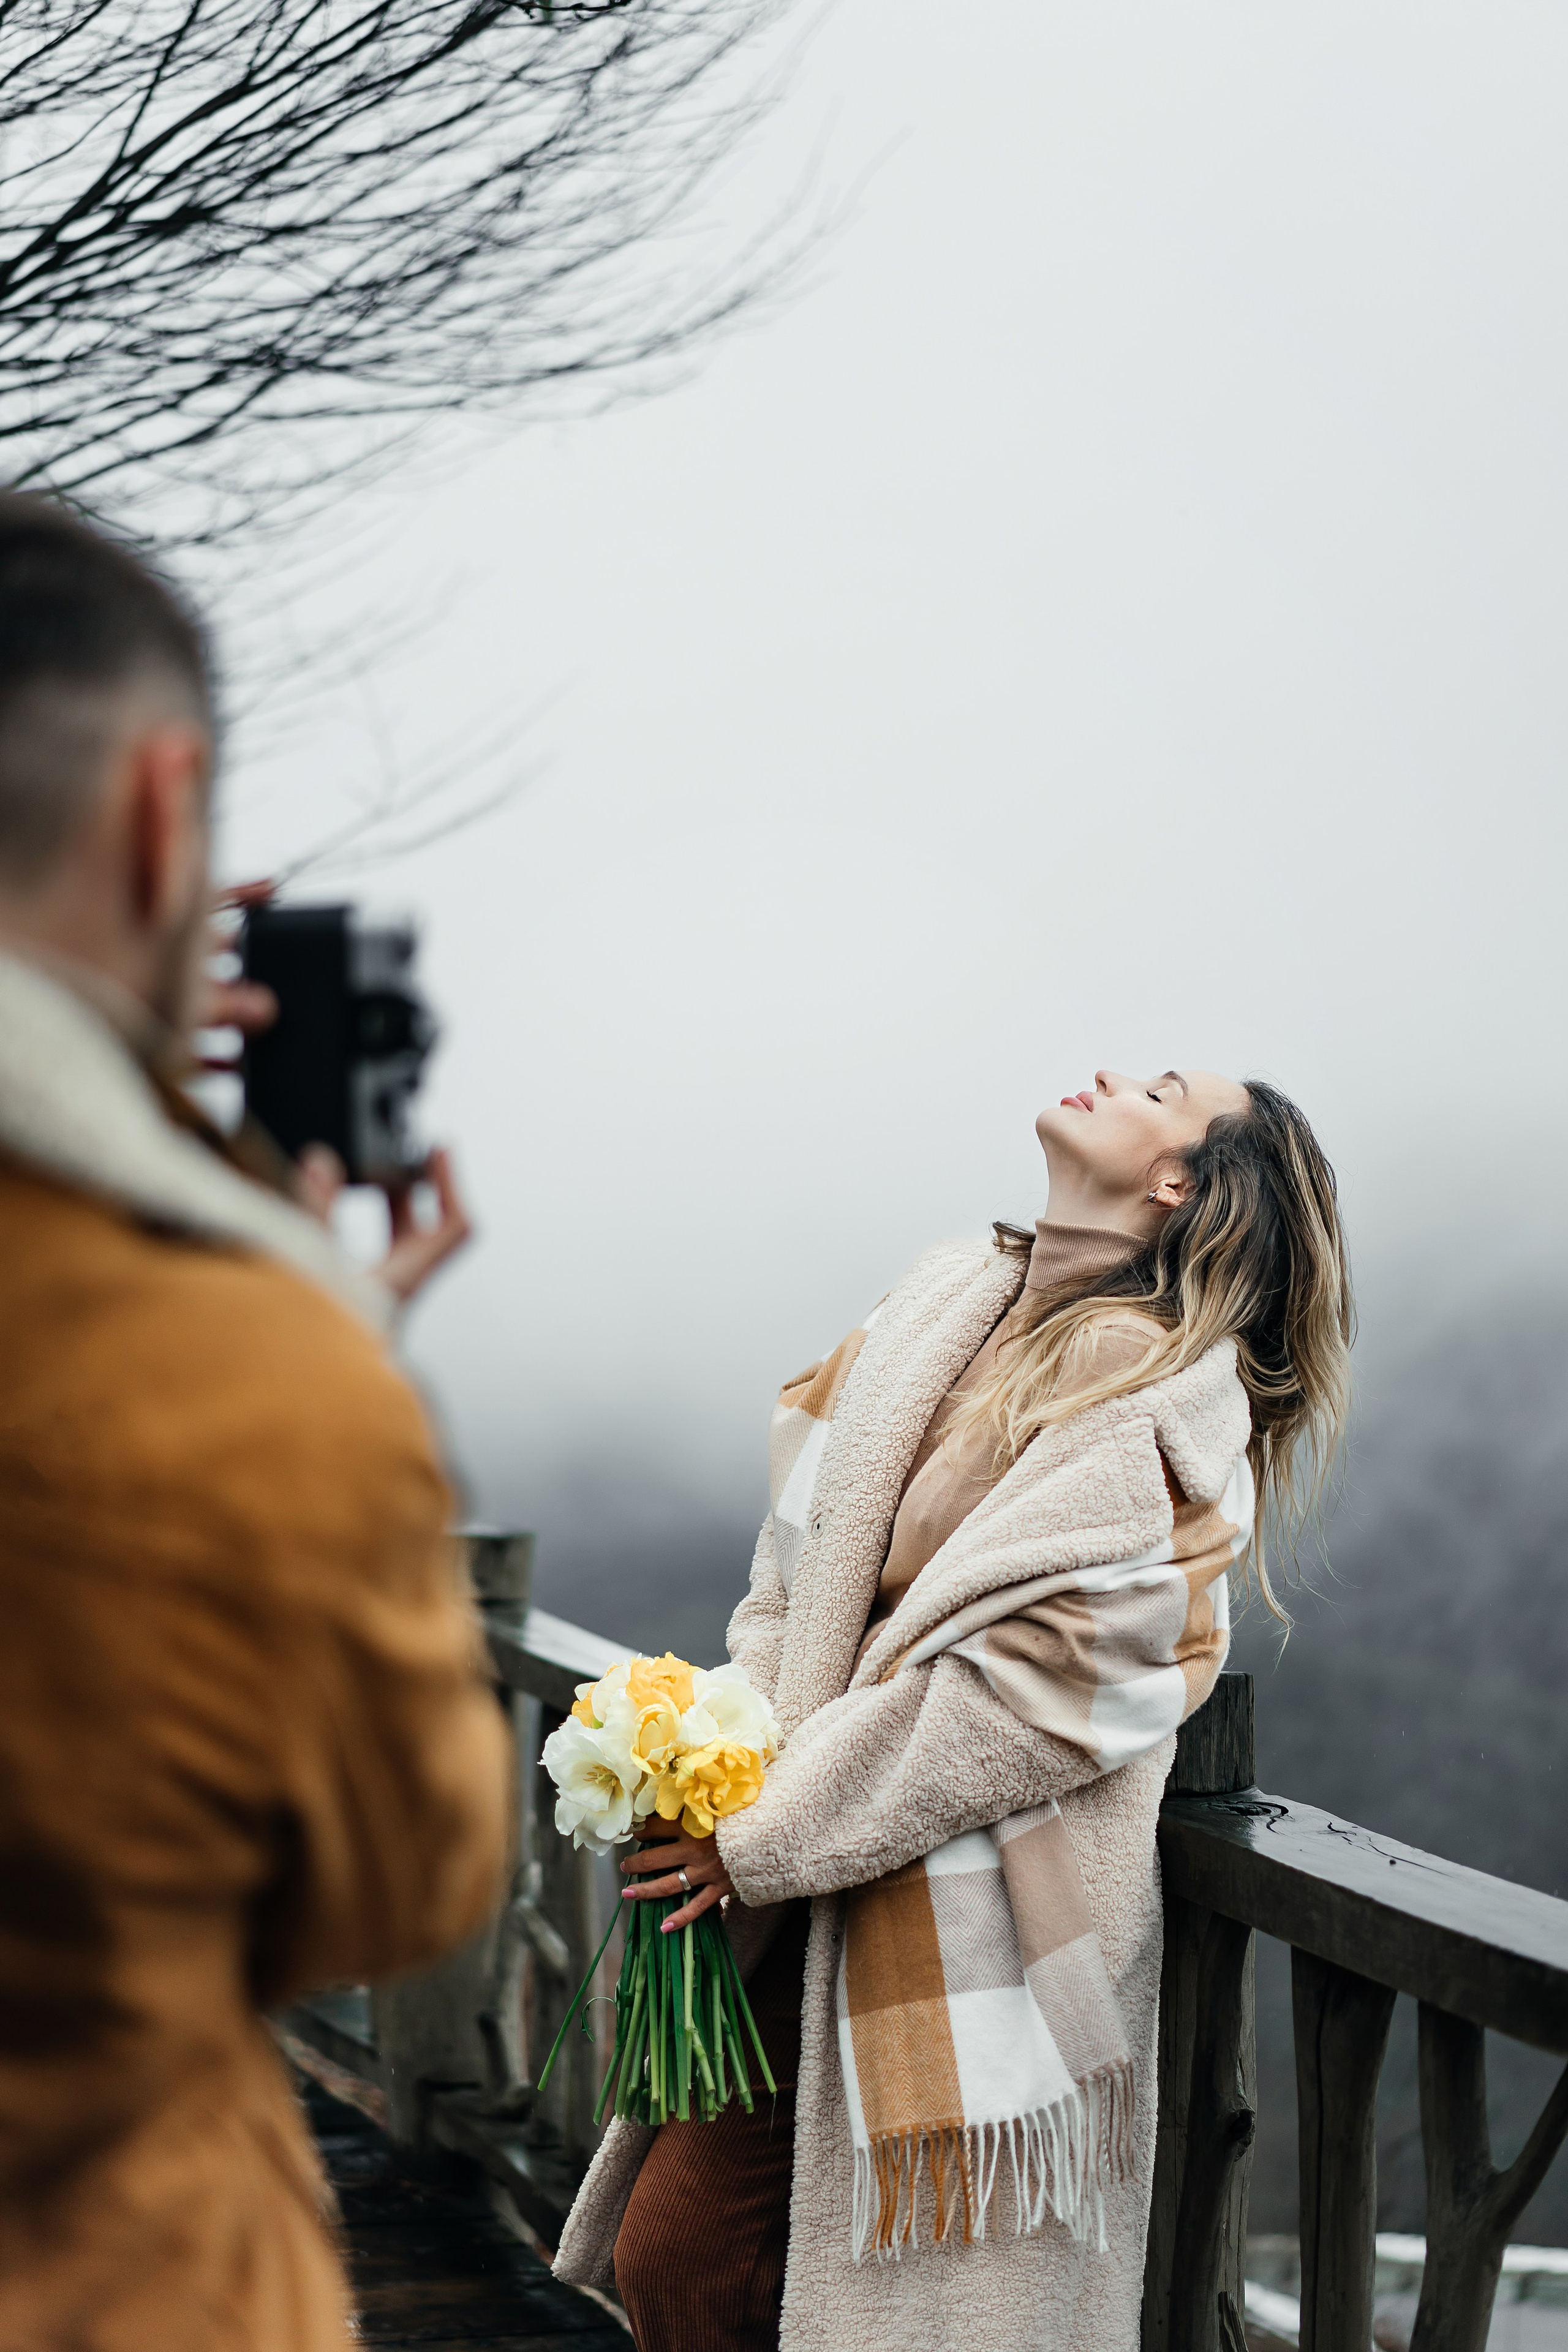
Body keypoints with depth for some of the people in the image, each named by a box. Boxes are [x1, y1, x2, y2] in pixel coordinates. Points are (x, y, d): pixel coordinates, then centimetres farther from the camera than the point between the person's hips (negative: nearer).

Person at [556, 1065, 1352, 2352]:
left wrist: (763, 1835, -15)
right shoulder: (943, 1303, 9)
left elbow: (1040, 1684, -18)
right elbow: (794, 1575, 13)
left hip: (971, 1927, -6)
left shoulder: (1162, 1400, -11)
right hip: (801, 1912, 6)